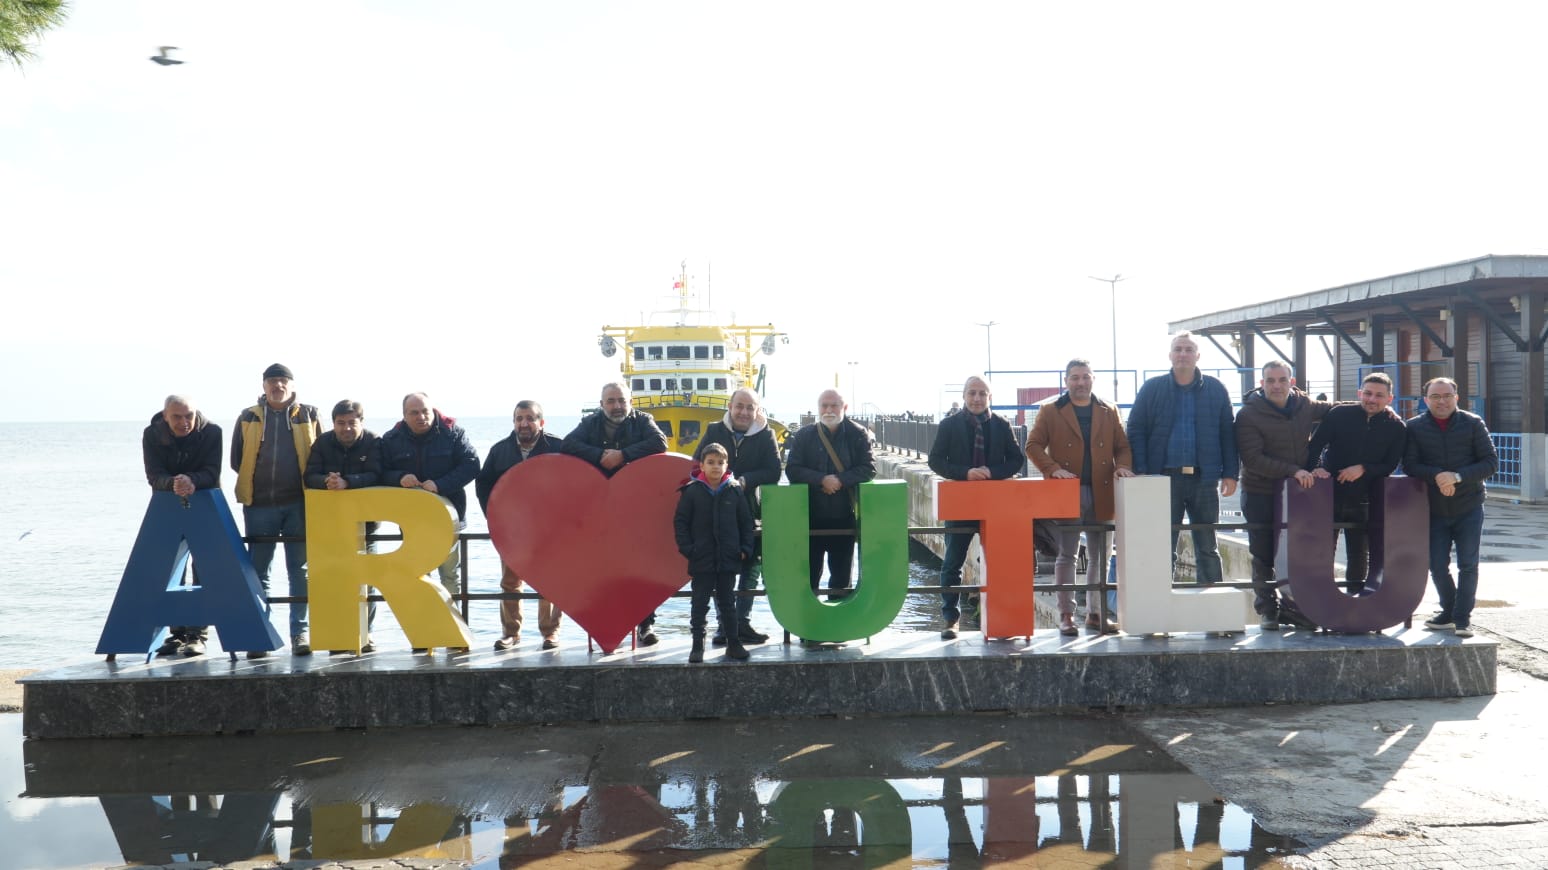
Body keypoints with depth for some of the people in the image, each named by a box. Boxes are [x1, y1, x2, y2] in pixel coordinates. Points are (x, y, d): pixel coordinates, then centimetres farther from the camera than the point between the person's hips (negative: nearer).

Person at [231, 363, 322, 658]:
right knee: (258, 572, 4)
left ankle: (300, 633, 7)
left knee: (300, 570, 2)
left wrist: (311, 487, -1)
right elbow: (236, 459, 12)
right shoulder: (248, 418, 9)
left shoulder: (309, 416, 7)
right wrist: (256, 482, 5)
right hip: (259, 504, 1)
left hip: (298, 503, -1)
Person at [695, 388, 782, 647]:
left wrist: (744, 481, -18)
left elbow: (774, 471, -6)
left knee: (751, 566, 6)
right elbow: (698, 465, 1)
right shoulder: (714, 431, 3)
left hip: (750, 510, 1)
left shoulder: (765, 435, 1)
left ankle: (743, 622, 16)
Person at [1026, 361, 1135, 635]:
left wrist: (1122, 466, -7)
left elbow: (1122, 446, 14)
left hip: (1102, 494, 3)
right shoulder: (1050, 412, 4)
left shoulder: (1109, 412, 13)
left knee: (1099, 556, 8)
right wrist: (1053, 469, -14)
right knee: (1066, 555, -1)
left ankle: (1096, 613, 17)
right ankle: (1066, 615, 4)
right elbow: (1033, 445, 0)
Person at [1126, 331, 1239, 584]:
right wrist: (1141, 474, -9)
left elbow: (1227, 434, 6)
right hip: (1164, 478, -1)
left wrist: (1229, 473, -1)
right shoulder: (1152, 389, 3)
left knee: (1208, 549, 9)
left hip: (1204, 478, 1)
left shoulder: (1216, 389, 6)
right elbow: (1135, 432, 1)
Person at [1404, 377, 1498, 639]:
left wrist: (1458, 476, -21)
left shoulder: (1473, 424, -3)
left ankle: (1462, 617, 9)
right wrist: (1437, 475, -24)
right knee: (1437, 567, 4)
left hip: (1469, 509, -1)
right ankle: (1448, 612, 23)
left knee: (1468, 565, -1)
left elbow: (1491, 462, -6)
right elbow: (1409, 465, -6)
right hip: (1434, 510, 1)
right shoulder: (1415, 427, -1)